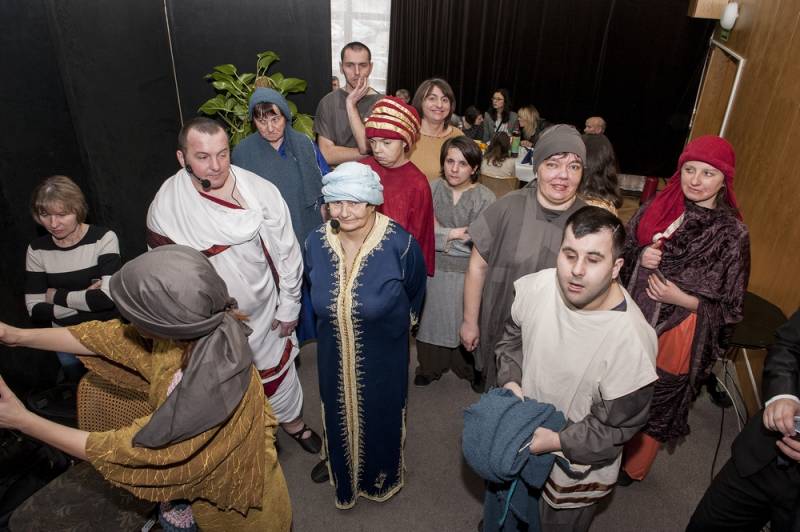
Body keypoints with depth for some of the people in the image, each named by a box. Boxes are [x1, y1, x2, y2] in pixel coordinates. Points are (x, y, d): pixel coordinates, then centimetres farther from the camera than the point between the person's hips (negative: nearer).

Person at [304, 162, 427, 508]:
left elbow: (415, 292, -3)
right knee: (339, 410, 24)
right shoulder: (316, 243, -13)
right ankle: (340, 463, 56)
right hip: (334, 353, 3)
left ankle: (382, 474, 52)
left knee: (382, 413, 20)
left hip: (383, 354, -2)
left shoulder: (399, 244, -24)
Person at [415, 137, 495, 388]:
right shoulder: (433, 188, -2)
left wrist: (440, 236, -13)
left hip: (467, 273, -2)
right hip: (434, 270, 2)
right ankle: (430, 367, 37)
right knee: (433, 318, 15)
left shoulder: (485, 198, -10)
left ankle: (471, 370, 36)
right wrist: (453, 234, -16)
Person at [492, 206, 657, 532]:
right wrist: (510, 381, -15)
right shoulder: (536, 287, -21)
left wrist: (559, 441, -26)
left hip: (576, 464, -4)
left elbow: (618, 427, -20)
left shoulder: (631, 342, -33)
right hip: (522, 433, 4)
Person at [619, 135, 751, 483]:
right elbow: (623, 251, 9)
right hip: (632, 319, 4)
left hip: (677, 333, -3)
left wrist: (680, 298, -22)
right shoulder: (658, 208, -2)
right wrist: (641, 257, -12)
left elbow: (729, 307, -8)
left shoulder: (732, 234, -12)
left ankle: (633, 468, 42)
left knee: (655, 404, 17)